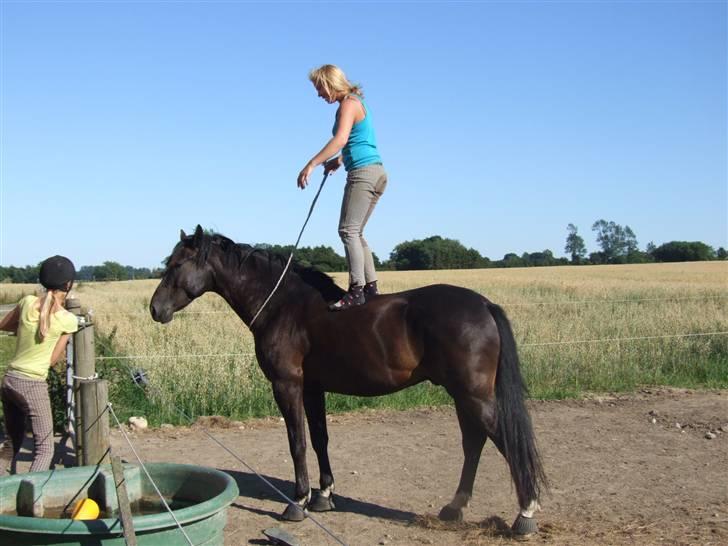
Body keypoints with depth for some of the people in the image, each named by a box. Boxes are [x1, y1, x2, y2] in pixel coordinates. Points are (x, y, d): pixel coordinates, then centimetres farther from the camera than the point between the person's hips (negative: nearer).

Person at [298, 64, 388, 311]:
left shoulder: (348, 104, -9)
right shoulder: (357, 103, 20)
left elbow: (341, 139, -25)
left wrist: (311, 164, -29)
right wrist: (338, 161, 26)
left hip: (363, 172, -10)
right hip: (376, 172, 10)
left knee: (348, 230, -13)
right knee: (355, 233, 14)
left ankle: (356, 290, -19)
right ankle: (371, 285, 14)